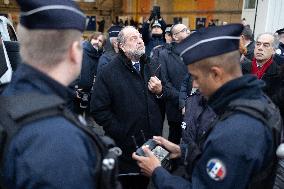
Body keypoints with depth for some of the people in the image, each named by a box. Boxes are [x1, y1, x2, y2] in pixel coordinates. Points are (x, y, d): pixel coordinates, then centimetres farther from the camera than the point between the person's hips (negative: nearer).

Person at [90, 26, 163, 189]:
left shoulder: (152, 66, 8)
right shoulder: (109, 72, -10)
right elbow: (99, 110, -14)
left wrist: (160, 92, -8)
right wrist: (120, 133, -17)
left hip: (151, 144, 5)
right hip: (125, 147, -4)